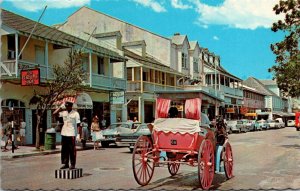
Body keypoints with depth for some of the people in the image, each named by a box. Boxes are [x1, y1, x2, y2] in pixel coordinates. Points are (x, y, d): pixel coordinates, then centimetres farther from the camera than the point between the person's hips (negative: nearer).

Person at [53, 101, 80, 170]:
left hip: (71, 134, -5)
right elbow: (54, 113, 4)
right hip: (64, 134, 5)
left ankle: (73, 164, 9)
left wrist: (76, 134, -14)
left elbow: (78, 125, -7)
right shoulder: (63, 112, 7)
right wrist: (61, 107, -3)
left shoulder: (75, 113, -7)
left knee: (72, 150, 1)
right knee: (64, 150, 9)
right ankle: (65, 164, 17)